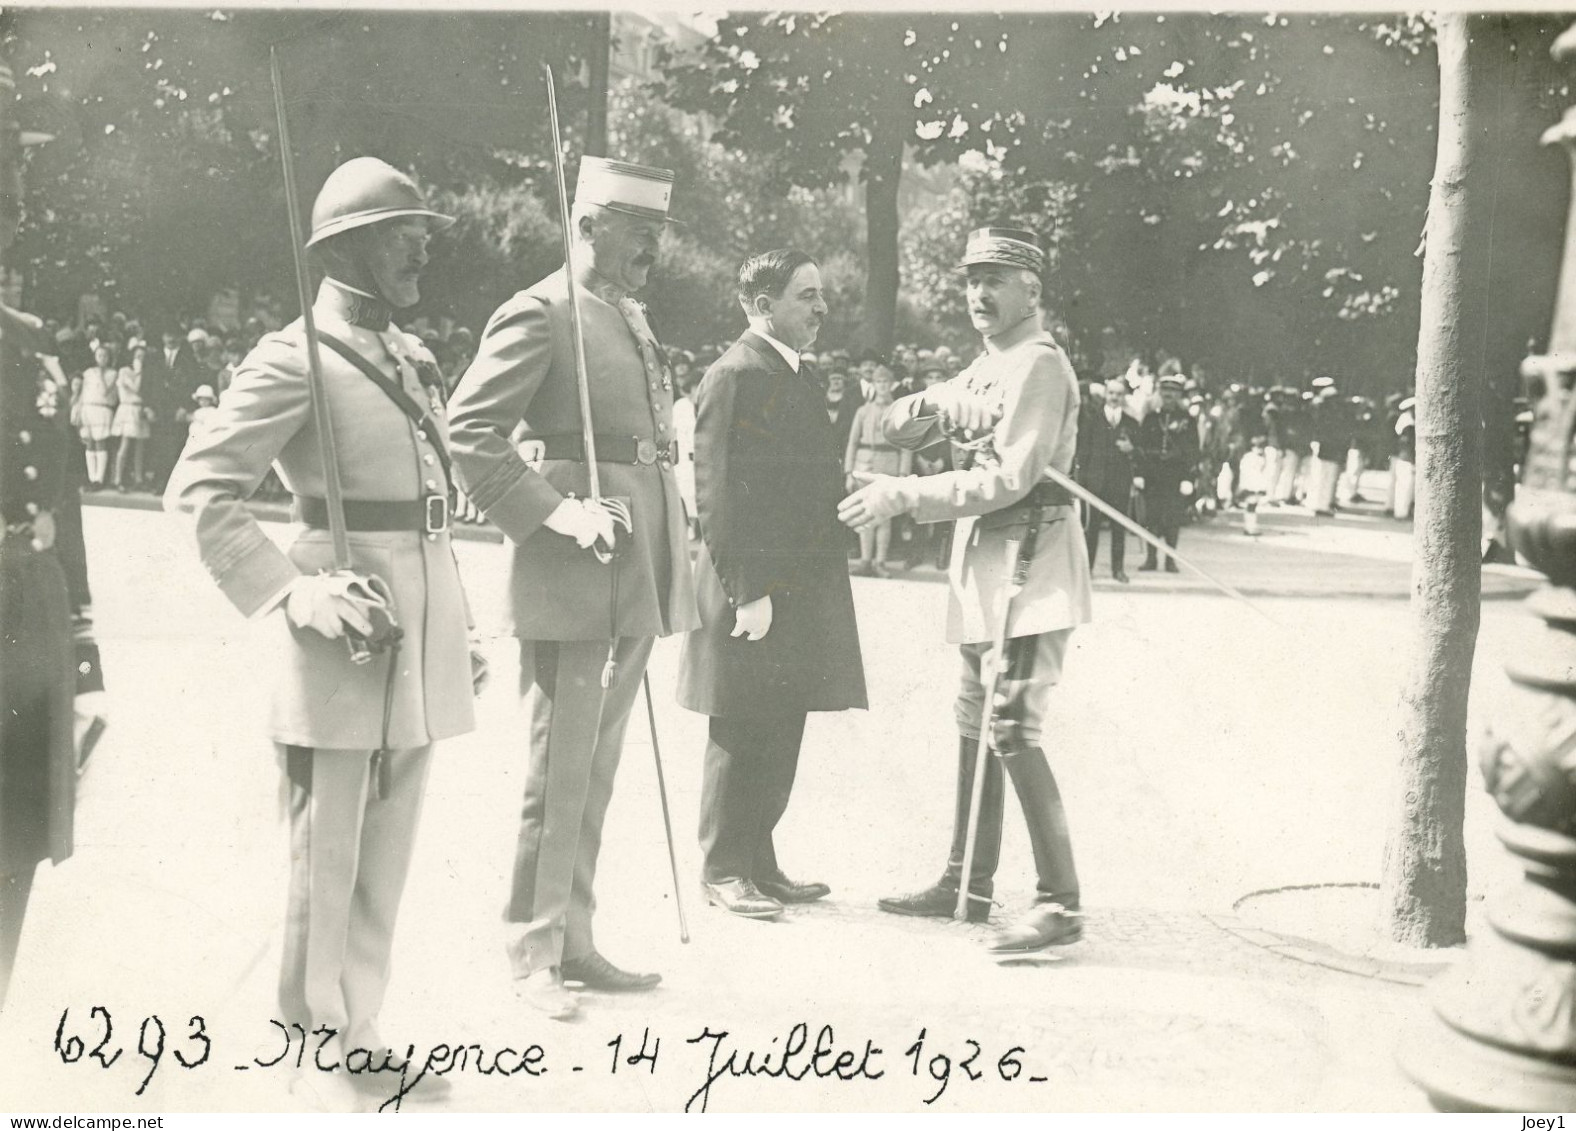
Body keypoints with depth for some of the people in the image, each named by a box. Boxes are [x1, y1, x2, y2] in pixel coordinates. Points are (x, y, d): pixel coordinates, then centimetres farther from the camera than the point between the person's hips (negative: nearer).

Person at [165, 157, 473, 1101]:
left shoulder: (412, 356, 14)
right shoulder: (296, 358, -9)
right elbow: (199, 490, -12)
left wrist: (459, 626, 18)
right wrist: (293, 592, -20)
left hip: (425, 628, 7)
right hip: (350, 625, -7)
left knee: (388, 848, 14)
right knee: (327, 848, 4)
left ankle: (357, 1027, 28)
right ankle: (310, 1042, 20)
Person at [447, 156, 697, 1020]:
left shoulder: (634, 318, 18)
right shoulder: (539, 314, -8)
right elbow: (468, 433, -15)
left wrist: (677, 538, 16)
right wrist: (553, 515, -19)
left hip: (638, 575, 8)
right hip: (573, 571, -8)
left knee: (597, 767, 13)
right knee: (562, 768, -1)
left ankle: (574, 939, 24)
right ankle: (533, 952, 11)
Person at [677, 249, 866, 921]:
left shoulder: (797, 375, 18)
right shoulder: (736, 375, -12)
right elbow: (717, 491, -17)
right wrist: (748, 591, -20)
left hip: (800, 588, 9)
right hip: (752, 592, -9)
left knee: (781, 738, 14)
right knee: (740, 739, 1)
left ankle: (759, 862, 24)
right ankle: (722, 872, 13)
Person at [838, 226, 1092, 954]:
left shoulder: (1039, 365, -11)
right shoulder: (988, 367, 18)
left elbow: (1010, 478, -20)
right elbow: (901, 424, 16)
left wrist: (904, 496, -20)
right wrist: (927, 410, -8)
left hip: (1029, 560, -10)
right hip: (984, 563, 10)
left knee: (1012, 729, -11)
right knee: (975, 724, 13)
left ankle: (1059, 905, -5)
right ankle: (967, 884, 24)